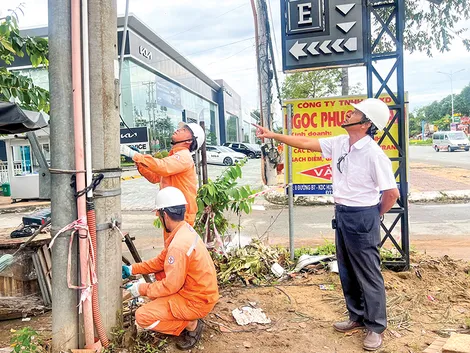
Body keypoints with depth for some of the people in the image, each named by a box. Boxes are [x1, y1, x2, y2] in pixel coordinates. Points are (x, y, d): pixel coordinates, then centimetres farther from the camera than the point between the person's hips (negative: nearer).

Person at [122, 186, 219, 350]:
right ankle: (188, 318, 18)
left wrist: (141, 289, -9)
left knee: (142, 317, -11)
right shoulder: (185, 230, 2)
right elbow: (161, 260, 11)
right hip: (201, 290, 9)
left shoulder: (178, 245, -29)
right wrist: (133, 269, 12)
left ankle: (191, 325, 1)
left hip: (196, 301, -9)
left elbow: (171, 286, -23)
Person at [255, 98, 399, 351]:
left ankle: (376, 327, 23)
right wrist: (273, 135, 4)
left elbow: (392, 193, -16)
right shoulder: (338, 143, 1)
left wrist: (373, 216, -2)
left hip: (362, 217, -8)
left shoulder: (374, 154, -20)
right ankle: (357, 317, 35)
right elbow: (305, 143, 7)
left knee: (368, 274, 5)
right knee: (347, 271, 18)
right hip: (341, 213, 8)